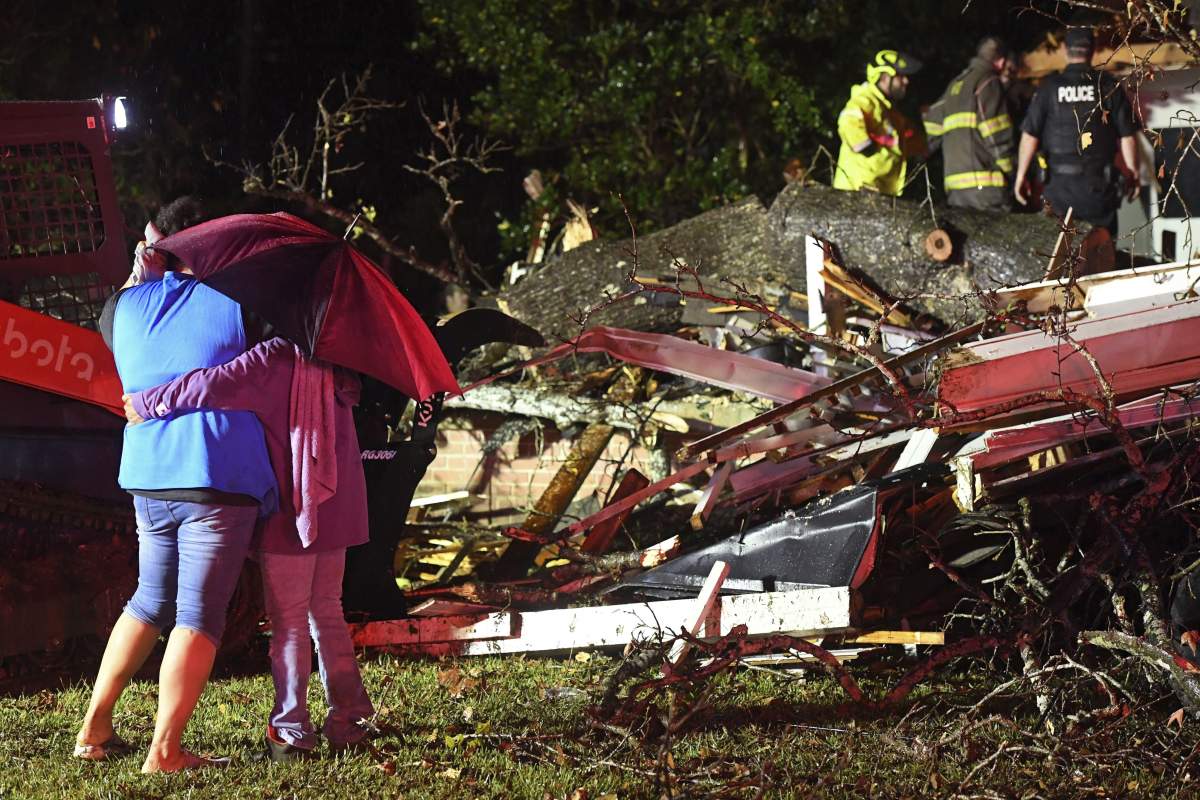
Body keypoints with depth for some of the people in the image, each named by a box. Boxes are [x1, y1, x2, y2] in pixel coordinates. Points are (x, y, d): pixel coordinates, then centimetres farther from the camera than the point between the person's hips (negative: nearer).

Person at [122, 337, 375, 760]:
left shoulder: (277, 356, -17)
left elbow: (218, 385, -28)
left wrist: (148, 402, -18)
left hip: (291, 510, -7)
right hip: (336, 509, 7)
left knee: (288, 622, -1)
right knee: (327, 611, 18)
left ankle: (291, 730, 0)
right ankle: (346, 718, 20)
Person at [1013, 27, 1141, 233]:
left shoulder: (1050, 87, -1)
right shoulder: (1108, 86, -1)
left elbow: (1030, 135, -3)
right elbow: (1127, 136, 0)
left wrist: (1021, 175, 5)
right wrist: (1133, 174, 11)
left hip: (1060, 183, 0)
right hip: (1099, 183, 0)